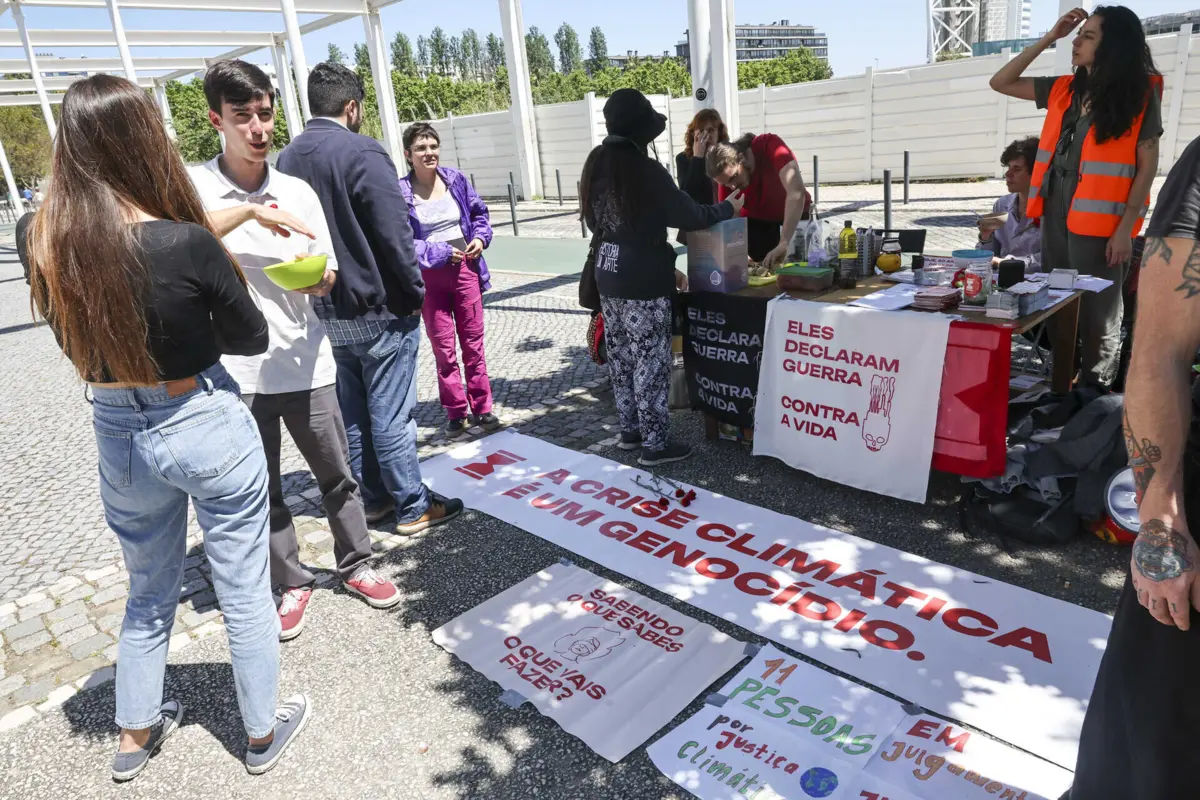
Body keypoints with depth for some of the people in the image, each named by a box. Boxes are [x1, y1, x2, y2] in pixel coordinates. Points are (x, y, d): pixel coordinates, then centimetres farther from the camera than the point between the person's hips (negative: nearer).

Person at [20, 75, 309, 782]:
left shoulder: (39, 239, -8)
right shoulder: (187, 244, -23)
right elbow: (252, 336, -9)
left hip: (118, 438, 5)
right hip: (209, 430, -4)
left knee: (149, 592, 26)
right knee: (244, 590, 14)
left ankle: (136, 736, 43)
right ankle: (264, 733, 33)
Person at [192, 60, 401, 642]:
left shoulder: (299, 191, 3)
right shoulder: (192, 186, -3)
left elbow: (326, 279, 5)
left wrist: (317, 277, -18)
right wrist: (250, 211, -26)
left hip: (305, 363, 2)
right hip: (235, 371, -1)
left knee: (337, 475, 13)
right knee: (261, 491, 11)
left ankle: (355, 565, 32)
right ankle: (291, 583, 30)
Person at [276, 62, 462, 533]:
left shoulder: (287, 159, 7)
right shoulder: (362, 153, -15)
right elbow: (395, 234, -19)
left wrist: (316, 290, 17)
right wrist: (416, 292, -8)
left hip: (326, 312, 7)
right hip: (379, 310, -7)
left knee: (351, 414, 14)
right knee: (390, 416, 0)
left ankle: (372, 499, 26)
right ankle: (413, 508, 12)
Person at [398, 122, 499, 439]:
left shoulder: (457, 179, 1)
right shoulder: (401, 192, -11)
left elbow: (479, 212, 13)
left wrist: (480, 237, -6)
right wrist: (441, 252, -18)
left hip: (465, 269, 3)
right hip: (429, 277, -2)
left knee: (473, 341, 8)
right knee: (443, 347, 6)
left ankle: (482, 407, 19)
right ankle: (455, 413, 18)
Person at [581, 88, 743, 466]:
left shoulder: (597, 165, 6)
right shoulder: (646, 170, -16)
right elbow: (691, 217, -10)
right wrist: (729, 207, 10)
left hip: (609, 276, 8)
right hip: (643, 281, -7)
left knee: (621, 358, 15)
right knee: (650, 361, 1)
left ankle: (630, 430, 28)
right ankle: (655, 444, 9)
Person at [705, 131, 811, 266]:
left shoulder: (770, 145, -34)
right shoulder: (726, 176, -23)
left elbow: (797, 192, -46)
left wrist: (784, 243, -56)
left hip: (796, 214, -2)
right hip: (756, 220, 2)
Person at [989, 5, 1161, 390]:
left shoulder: (1140, 93, -4)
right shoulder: (1063, 90, 10)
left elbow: (1148, 164, -6)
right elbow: (1001, 82, 12)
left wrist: (1126, 227, -13)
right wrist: (1048, 39, 5)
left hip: (1100, 219, -5)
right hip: (1056, 212, 6)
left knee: (1097, 313, 1)